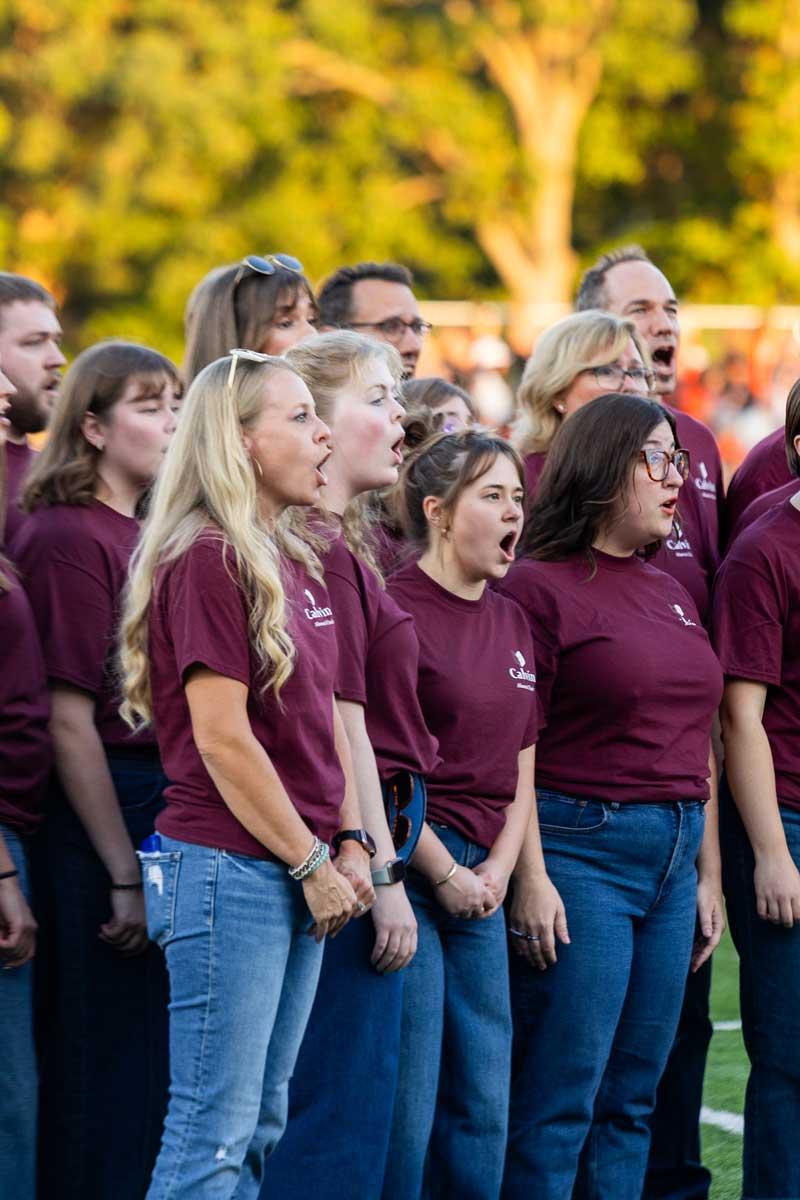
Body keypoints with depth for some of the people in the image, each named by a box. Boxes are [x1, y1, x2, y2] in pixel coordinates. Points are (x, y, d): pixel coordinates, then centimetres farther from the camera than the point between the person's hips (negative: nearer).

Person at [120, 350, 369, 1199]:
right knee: (214, 1128, -6)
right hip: (229, 868, -9)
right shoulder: (207, 560, -13)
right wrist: (312, 863, -12)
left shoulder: (293, 562, 14)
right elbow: (223, 739, -16)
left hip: (299, 875, 9)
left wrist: (350, 845, 6)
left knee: (262, 1122, 12)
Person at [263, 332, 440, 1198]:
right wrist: (385, 873, -17)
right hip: (357, 836, -10)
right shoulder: (324, 552, -15)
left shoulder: (341, 543, 16)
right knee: (347, 1098, -7)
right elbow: (341, 724, -18)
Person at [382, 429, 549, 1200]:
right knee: (405, 1105, -5)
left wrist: (500, 868, 2)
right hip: (408, 869, -8)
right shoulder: (395, 609, -10)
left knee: (483, 1106, 10)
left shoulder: (512, 624, 15)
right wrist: (445, 874, -10)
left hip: (480, 881, 8)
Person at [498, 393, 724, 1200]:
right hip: (582, 848, -7)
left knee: (633, 1100, 9)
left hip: (672, 858, 7)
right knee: (560, 1099, -5)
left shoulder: (670, 595, 16)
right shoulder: (540, 587, -7)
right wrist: (529, 877, -17)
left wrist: (708, 871, 17)